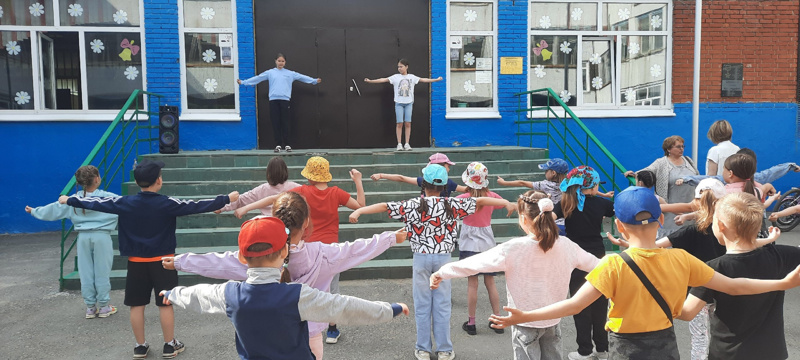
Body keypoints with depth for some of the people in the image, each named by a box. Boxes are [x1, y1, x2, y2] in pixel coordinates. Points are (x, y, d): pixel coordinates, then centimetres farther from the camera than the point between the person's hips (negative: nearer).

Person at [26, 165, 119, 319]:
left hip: (83, 237, 3)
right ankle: (104, 306, 13)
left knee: (86, 272, 10)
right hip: (102, 236, -3)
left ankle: (90, 307, 18)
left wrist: (34, 211, 27)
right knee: (102, 272, 4)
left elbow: (54, 209, 12)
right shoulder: (108, 198, -9)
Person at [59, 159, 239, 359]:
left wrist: (69, 200, 20)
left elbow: (97, 203, 4)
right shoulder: (168, 204, -12)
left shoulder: (124, 203, -5)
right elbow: (197, 206, -12)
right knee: (165, 304, 6)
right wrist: (227, 199, -7)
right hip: (162, 262, -2)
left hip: (136, 263, 2)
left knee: (137, 305, 11)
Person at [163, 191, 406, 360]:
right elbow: (358, 249, -6)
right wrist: (392, 237, 7)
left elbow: (216, 262, -6)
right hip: (310, 340, 0)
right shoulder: (322, 255, -17)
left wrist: (179, 261, 8)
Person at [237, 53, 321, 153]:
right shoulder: (269, 72, 9)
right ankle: (278, 145, 8)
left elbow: (302, 77, 6)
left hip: (285, 100, 0)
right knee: (275, 123, 1)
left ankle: (287, 145, 6)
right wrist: (243, 82, 4)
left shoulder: (290, 73, 10)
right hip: (273, 100, 1)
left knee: (285, 123, 0)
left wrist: (315, 81, -1)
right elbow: (257, 78, 8)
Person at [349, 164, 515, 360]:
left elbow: (384, 206, -11)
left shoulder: (413, 205, -8)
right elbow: (480, 201, 0)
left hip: (421, 258, -1)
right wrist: (506, 203, 9)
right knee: (442, 305, 9)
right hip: (443, 258, 1)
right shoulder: (452, 205, -5)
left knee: (422, 305, 9)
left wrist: (359, 211, -9)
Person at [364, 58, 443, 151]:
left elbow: (423, 80, 6)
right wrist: (370, 81, -12)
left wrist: (436, 79, 3)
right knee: (399, 123, -3)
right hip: (399, 103, -1)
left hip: (409, 103, 1)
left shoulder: (412, 77, 6)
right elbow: (383, 80, -5)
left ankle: (407, 144, 4)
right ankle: (399, 144, 1)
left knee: (408, 123, 0)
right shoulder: (395, 77, 1)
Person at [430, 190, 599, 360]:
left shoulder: (513, 249, -22)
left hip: (526, 324, -4)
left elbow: (475, 262, -15)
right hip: (553, 322, 4)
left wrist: (441, 273, -4)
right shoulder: (566, 246, -9)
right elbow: (592, 262, 9)